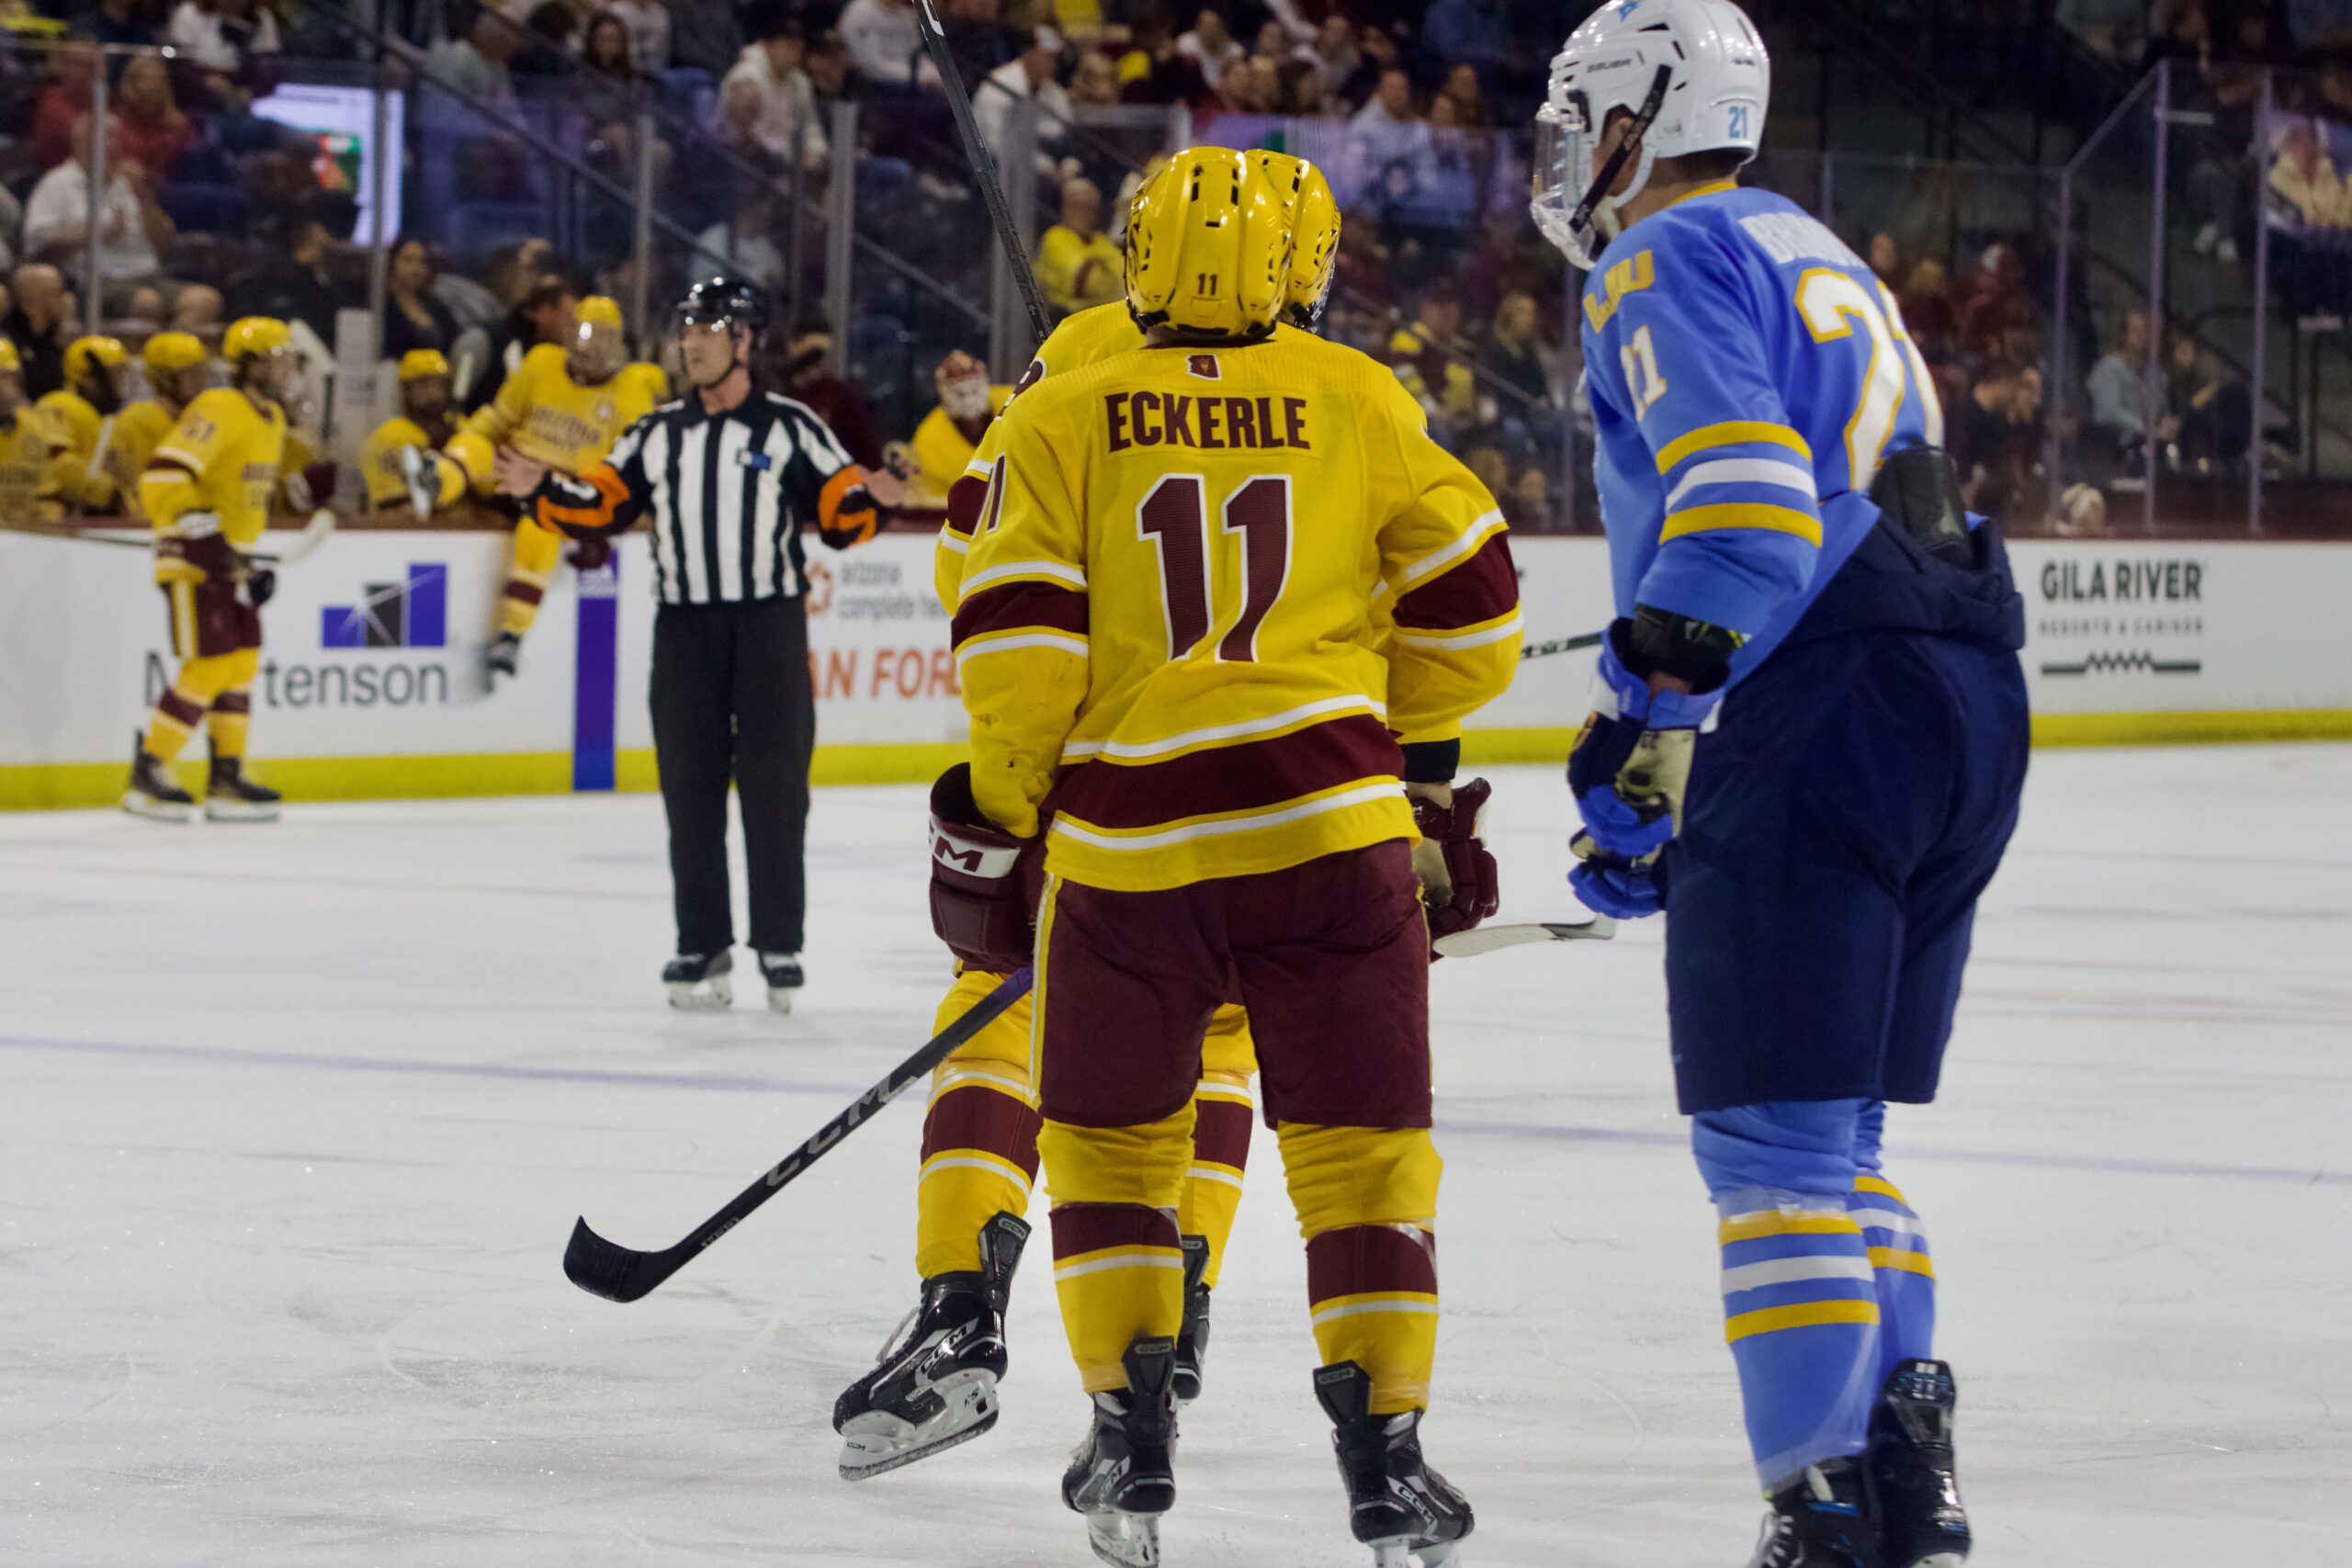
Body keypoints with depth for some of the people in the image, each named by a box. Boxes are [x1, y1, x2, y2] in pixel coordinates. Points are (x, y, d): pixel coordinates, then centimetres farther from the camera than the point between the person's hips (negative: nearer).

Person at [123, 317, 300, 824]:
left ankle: (227, 778, 14)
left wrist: (250, 559, 20)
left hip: (230, 557, 9)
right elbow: (163, 476, -25)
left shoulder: (272, 420, 13)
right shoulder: (219, 411, -17)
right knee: (211, 665, -12)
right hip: (193, 556, -9)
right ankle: (146, 776, -6)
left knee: (243, 663, 7)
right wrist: (201, 533, -28)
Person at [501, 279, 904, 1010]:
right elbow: (604, 506, 11)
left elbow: (839, 516, -1)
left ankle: (780, 944, 3)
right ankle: (702, 945, 9)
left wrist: (869, 498, -22)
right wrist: (543, 489, -3)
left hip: (769, 624, -4)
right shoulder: (657, 433, 12)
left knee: (773, 784, -2)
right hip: (684, 628, 4)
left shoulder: (790, 427, 0)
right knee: (690, 785, 3)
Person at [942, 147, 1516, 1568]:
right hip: (1331, 826, 0)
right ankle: (1384, 1452, 2)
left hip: (1129, 837, 0)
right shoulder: (1359, 403, 7)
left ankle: (1133, 1442, 11)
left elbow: (1018, 640, -4)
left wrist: (997, 816, 8)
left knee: (1110, 1137, 17)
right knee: (1362, 1142, 7)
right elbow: (1468, 608, 10)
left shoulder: (1059, 422, 4)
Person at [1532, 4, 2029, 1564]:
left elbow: (1744, 502, -18)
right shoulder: (1820, 261, 29)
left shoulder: (1670, 261, -1)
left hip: (1827, 721, -9)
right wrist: (1670, 798, 30)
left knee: (1772, 1140, -8)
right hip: (1972, 700, 9)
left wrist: (1639, 707, -16)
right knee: (1834, 1136, 17)